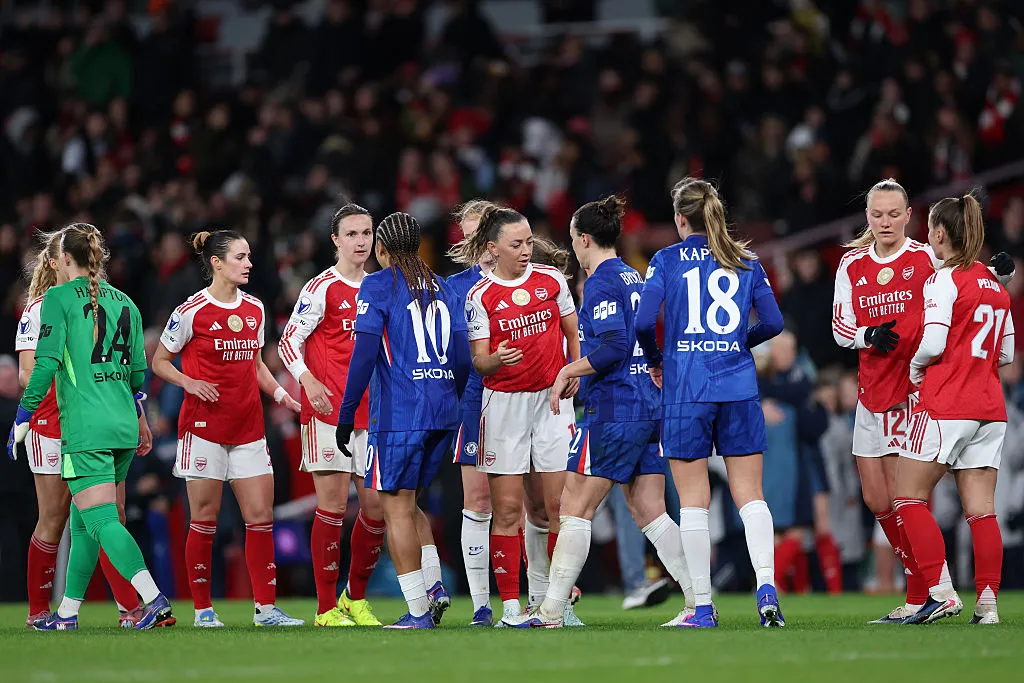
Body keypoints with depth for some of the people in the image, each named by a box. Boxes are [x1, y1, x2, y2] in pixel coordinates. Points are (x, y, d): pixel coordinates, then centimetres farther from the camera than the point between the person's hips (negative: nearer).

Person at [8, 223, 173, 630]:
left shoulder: (59, 298, -5)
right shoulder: (123, 302, 13)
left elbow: (46, 363, -12)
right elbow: (139, 371, 16)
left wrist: (23, 418, -5)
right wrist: (136, 421, 29)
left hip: (85, 428, -7)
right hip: (123, 427, 7)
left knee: (101, 520, -11)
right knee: (83, 521, 16)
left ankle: (155, 601, -25)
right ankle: (67, 613, 21)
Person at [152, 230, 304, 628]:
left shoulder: (255, 308, 9)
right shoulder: (192, 312, -7)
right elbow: (159, 361, 2)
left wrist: (280, 394, 7)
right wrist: (189, 382, -15)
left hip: (248, 428, 5)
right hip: (204, 426, -5)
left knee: (261, 516, -1)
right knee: (205, 519, -1)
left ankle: (265, 607, 2)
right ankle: (203, 609, 7)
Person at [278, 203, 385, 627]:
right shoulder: (322, 288, -4)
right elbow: (289, 341, -7)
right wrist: (309, 381, -21)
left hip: (372, 412, 6)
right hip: (328, 412, -6)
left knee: (376, 508, 2)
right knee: (333, 505, -8)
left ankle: (356, 598, 18)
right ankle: (326, 608, -3)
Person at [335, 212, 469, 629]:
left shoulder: (378, 286, -2)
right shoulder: (440, 288, 15)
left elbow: (364, 354, -10)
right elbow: (462, 356, 13)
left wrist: (346, 416, -7)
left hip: (398, 414, -6)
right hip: (443, 413, 6)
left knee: (397, 508, -1)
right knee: (407, 505, 19)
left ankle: (418, 610, -5)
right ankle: (433, 586, 3)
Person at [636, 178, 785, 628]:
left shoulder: (667, 260, 0)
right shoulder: (745, 262, 8)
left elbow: (643, 321, -9)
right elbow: (772, 323, 4)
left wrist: (655, 362, 9)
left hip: (685, 388, -2)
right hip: (738, 386, 2)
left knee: (693, 499, 2)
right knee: (750, 494, 4)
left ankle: (703, 606, 1)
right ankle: (766, 584, -15)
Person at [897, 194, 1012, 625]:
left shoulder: (944, 280, -9)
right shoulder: (995, 285, 14)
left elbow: (933, 344, -17)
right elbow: (1006, 354, 17)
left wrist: (916, 369, 1)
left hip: (945, 405, -7)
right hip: (990, 407, 7)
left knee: (909, 496, 2)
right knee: (981, 508, 5)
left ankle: (941, 591, -7)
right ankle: (987, 602, -1)